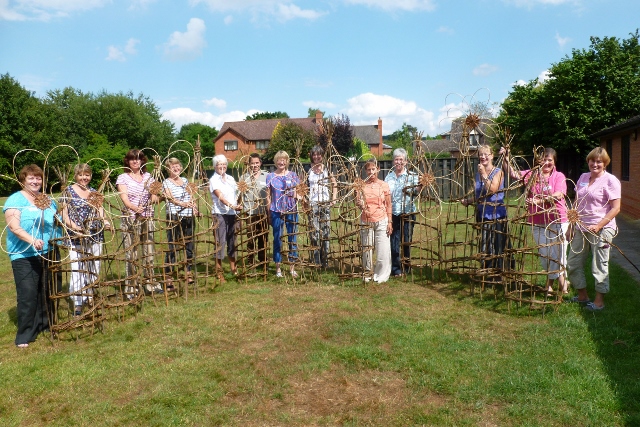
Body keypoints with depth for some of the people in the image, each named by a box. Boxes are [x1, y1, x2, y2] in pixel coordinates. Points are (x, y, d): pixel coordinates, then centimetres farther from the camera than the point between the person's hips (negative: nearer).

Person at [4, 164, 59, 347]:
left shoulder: (47, 200, 14)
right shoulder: (15, 200, -5)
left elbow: (57, 221, 27)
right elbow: (14, 227, -17)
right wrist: (32, 240, -32)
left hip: (48, 254, 6)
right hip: (24, 256, -6)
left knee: (47, 291, 12)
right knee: (27, 295, -7)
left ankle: (44, 324, 27)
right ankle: (24, 336, 2)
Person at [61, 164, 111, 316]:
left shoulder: (94, 192, 13)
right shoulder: (68, 191, 2)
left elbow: (100, 213, 11)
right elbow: (64, 215, -2)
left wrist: (105, 221, -11)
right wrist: (74, 226, -20)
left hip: (95, 236, 4)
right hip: (76, 237, -4)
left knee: (94, 268, 8)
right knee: (77, 269, -6)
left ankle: (91, 296, 23)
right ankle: (77, 302, 3)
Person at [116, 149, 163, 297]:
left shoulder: (148, 177, 12)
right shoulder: (122, 178, 1)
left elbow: (155, 197, 7)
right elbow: (124, 198, -11)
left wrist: (155, 198, -17)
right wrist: (134, 207, -32)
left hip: (147, 219, 4)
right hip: (130, 220, -3)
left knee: (149, 253, 8)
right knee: (131, 255, -3)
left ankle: (150, 284, 19)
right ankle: (131, 289, 4)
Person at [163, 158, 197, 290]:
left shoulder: (185, 180, 17)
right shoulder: (166, 182, -2)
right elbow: (170, 197, -17)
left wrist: (194, 206, -2)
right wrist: (182, 204, -34)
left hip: (188, 217, 6)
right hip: (174, 218, -6)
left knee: (189, 245, 11)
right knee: (172, 248, -5)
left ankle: (189, 274, 24)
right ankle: (168, 280, 0)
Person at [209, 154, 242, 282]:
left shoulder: (230, 178, 15)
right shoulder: (213, 180, -4)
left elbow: (236, 194, 15)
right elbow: (220, 196, -16)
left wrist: (239, 205, -1)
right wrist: (232, 205, -29)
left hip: (232, 213, 6)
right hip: (220, 213, -6)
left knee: (232, 240, 12)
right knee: (220, 241, -5)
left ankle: (233, 267, 23)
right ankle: (219, 270, 2)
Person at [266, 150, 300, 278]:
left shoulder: (292, 175, 6)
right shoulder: (270, 176, 4)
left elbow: (296, 193, 9)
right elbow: (268, 196, 6)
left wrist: (297, 195, -14)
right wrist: (269, 214, 3)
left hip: (291, 211, 1)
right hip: (276, 211, -1)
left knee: (292, 238, 4)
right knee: (277, 238, 4)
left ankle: (292, 267, 14)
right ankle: (278, 267, 13)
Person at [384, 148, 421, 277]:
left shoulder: (412, 175, 4)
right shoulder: (389, 177, 12)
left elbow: (416, 191, -11)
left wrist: (417, 189, -32)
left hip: (407, 212, -2)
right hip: (392, 213, 2)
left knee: (406, 241, 5)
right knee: (394, 241, 2)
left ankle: (407, 267, 20)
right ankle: (396, 269, 12)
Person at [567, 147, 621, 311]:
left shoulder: (610, 181, -8)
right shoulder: (583, 177, 11)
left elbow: (616, 208, -12)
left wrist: (598, 226, -21)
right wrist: (571, 227, 12)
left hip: (601, 229, -7)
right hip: (581, 228, 7)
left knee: (599, 266, 3)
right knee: (573, 263, 11)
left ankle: (599, 301, 17)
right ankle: (582, 296, 28)